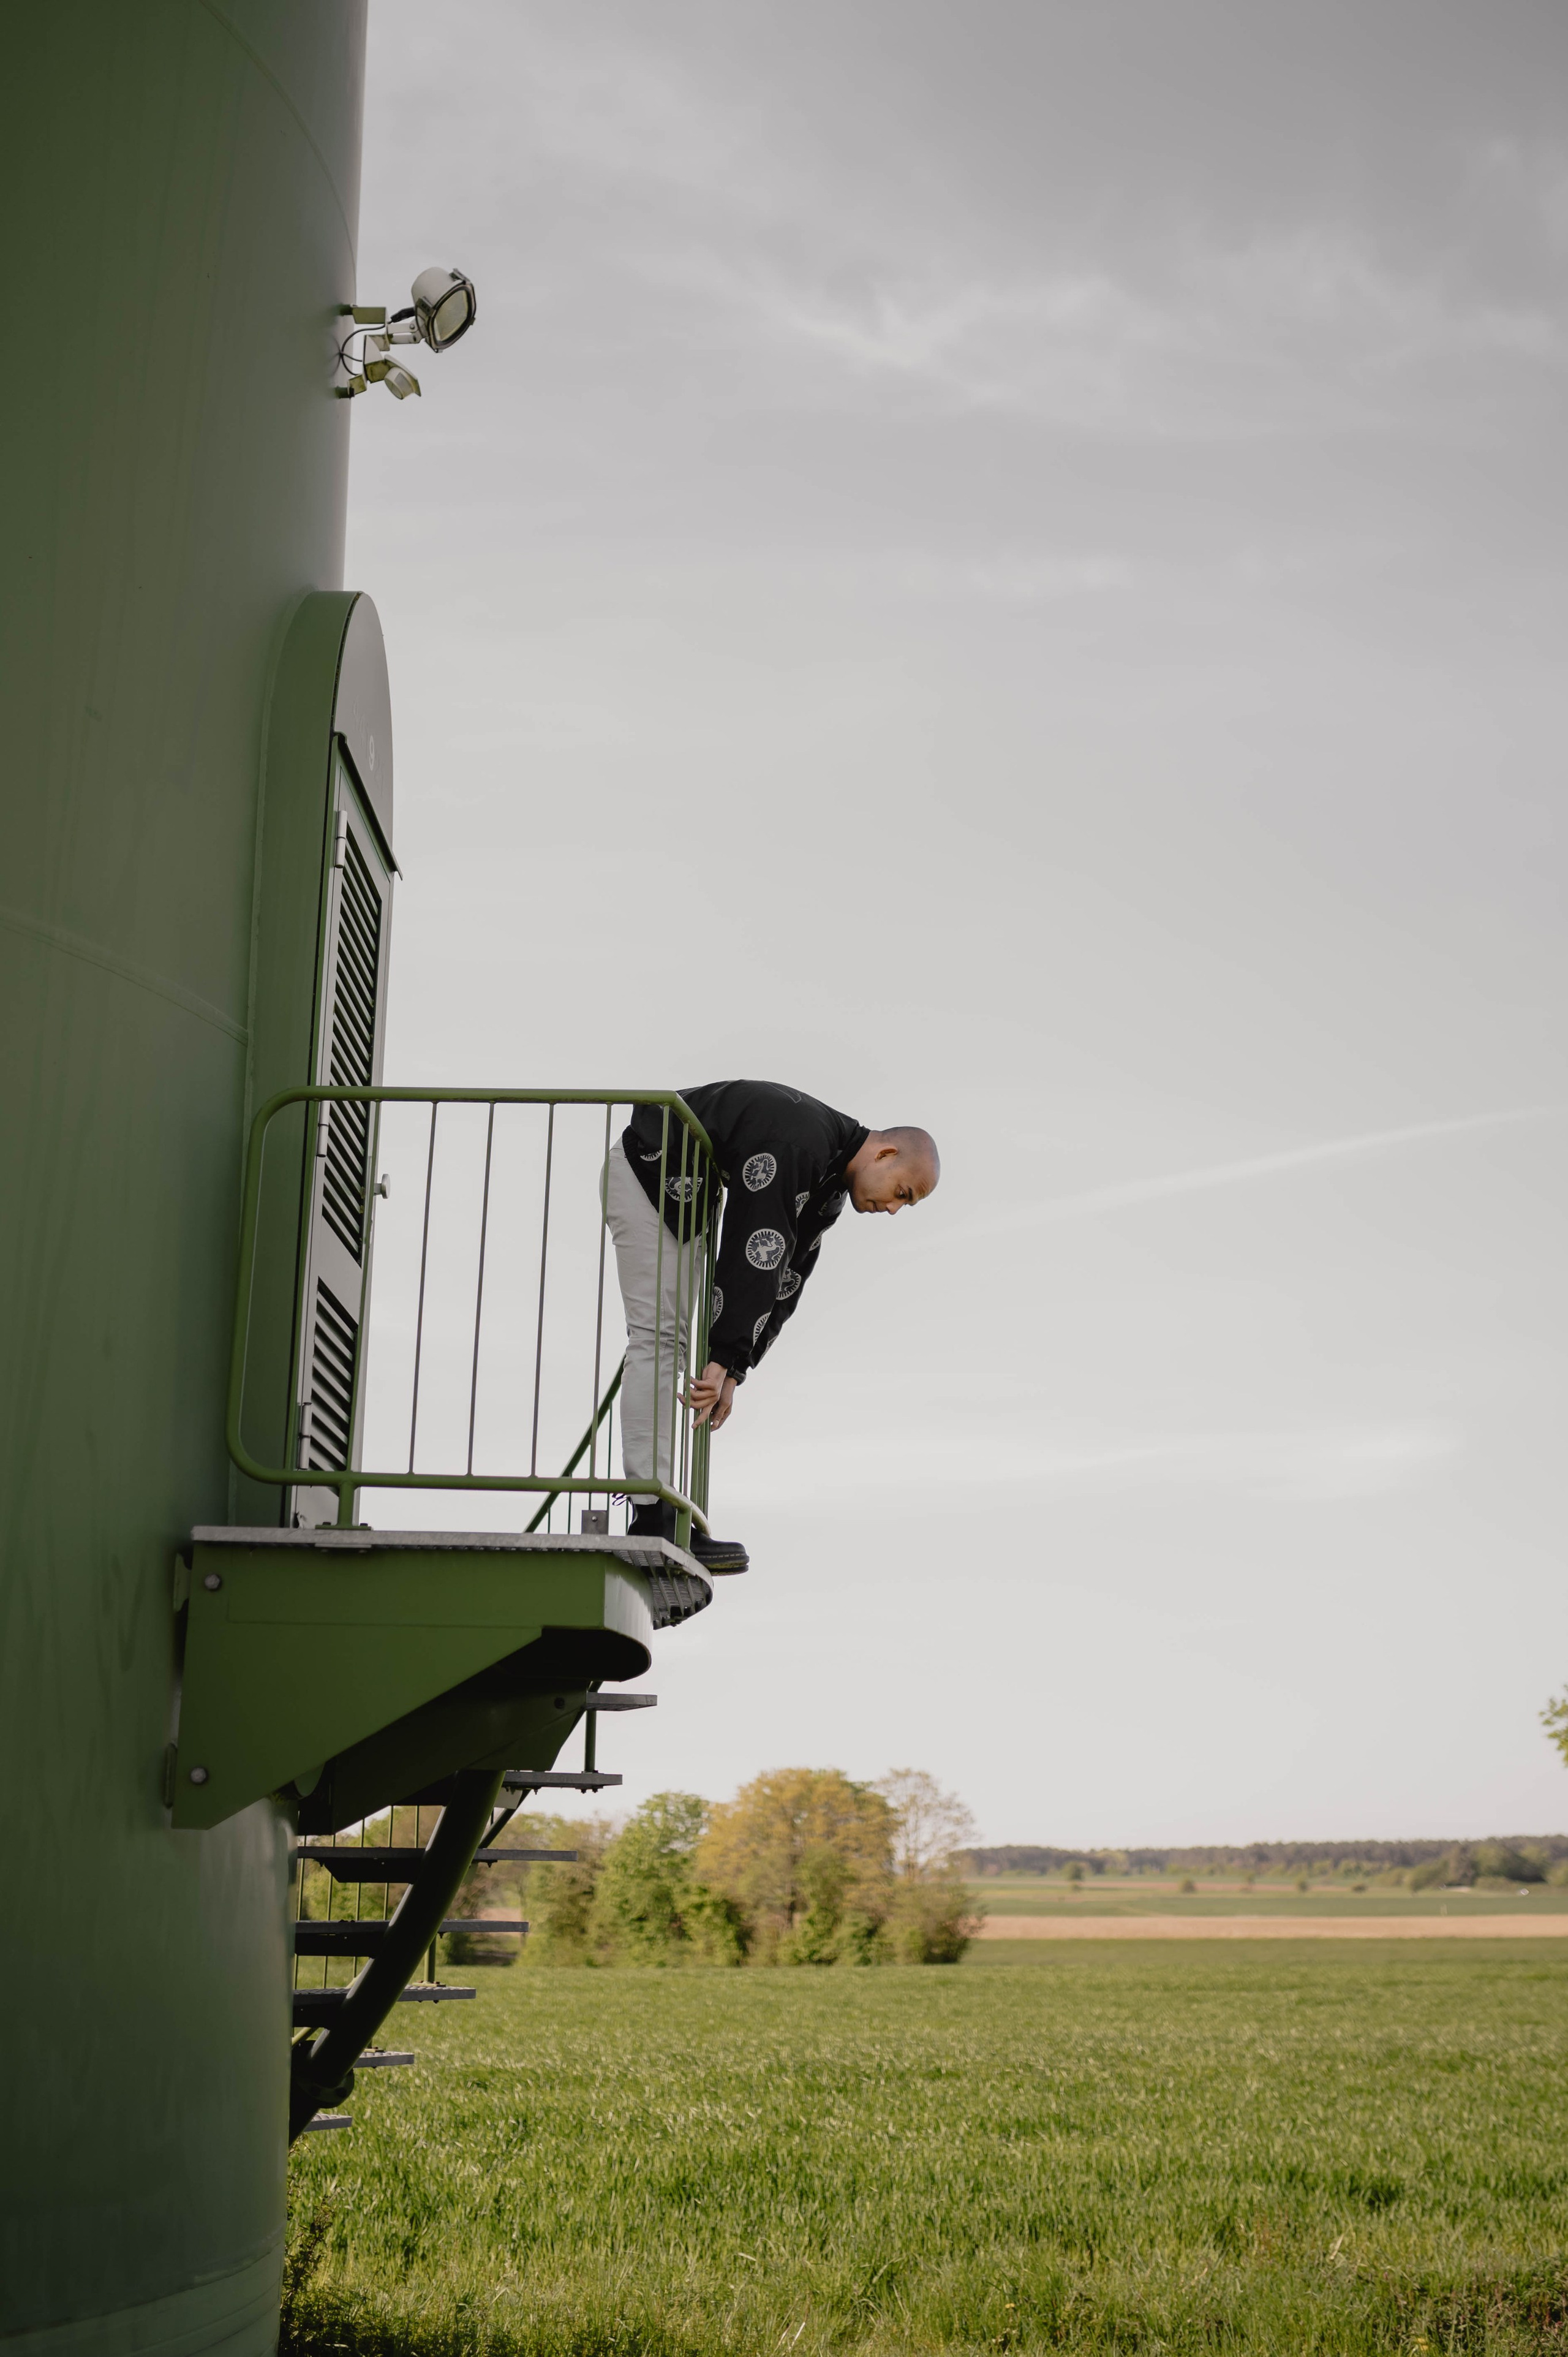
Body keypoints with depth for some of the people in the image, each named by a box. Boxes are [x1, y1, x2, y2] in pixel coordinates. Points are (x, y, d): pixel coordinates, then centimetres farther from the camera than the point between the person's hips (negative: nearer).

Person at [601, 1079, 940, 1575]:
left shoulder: (828, 1188, 2)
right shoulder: (797, 1145, -29)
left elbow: (784, 1280, 1)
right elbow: (751, 1260, -33)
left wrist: (732, 1371, -6)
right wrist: (723, 1362, -33)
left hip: (688, 1191, 10)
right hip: (646, 1170, -10)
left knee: (678, 1338, 6)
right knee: (658, 1336, -14)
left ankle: (658, 1515, 7)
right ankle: (652, 1523, -16)